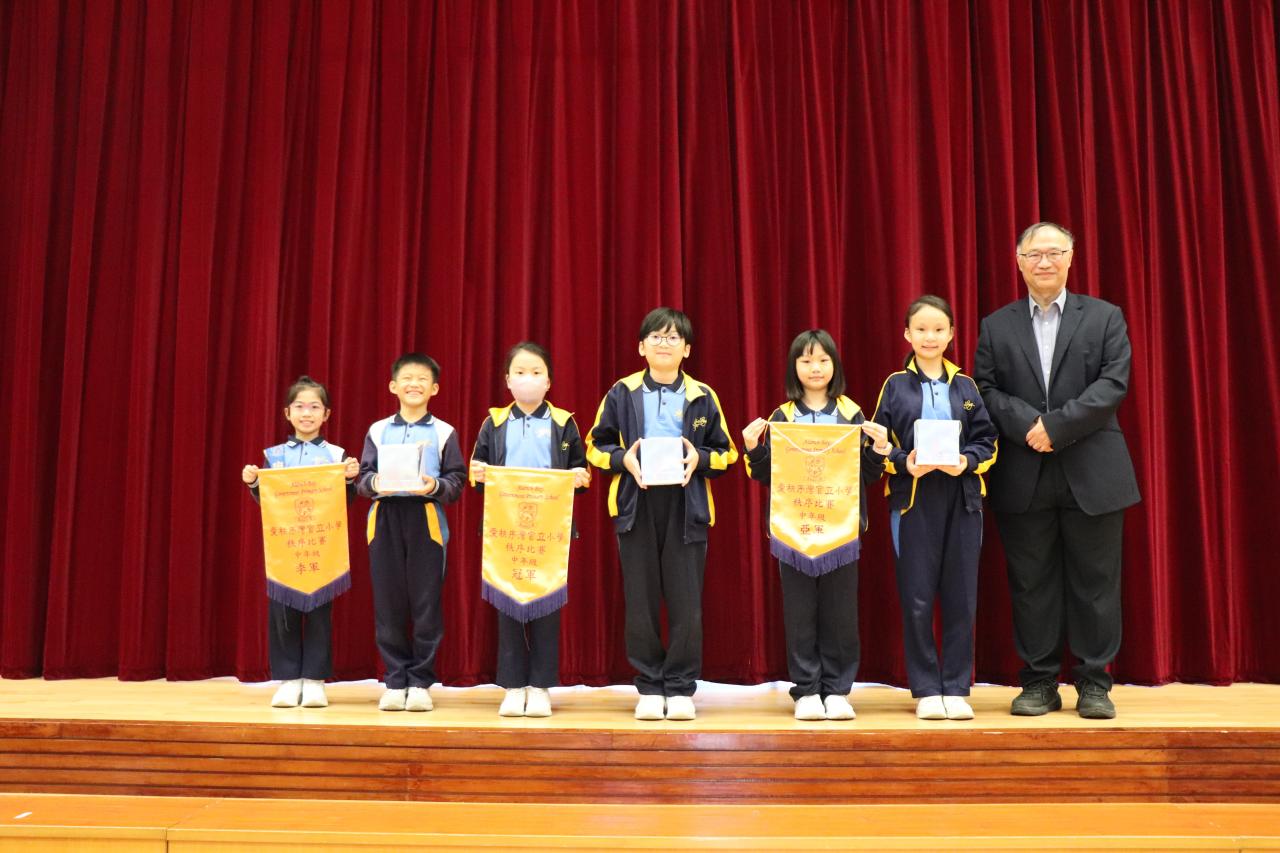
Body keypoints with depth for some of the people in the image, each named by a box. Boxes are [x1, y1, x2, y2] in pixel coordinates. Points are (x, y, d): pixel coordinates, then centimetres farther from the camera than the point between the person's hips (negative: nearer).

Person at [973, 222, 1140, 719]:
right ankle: (1039, 682, 15)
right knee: (1031, 582, 5)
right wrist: (1028, 425, -15)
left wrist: (1056, 425, -14)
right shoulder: (996, 326, 11)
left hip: (1091, 473, -1)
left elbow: (1114, 384, -5)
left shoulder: (1105, 318, 7)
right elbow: (986, 390, 2)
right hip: (1023, 478, 1)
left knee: (1094, 581, 4)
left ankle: (1094, 684, 15)